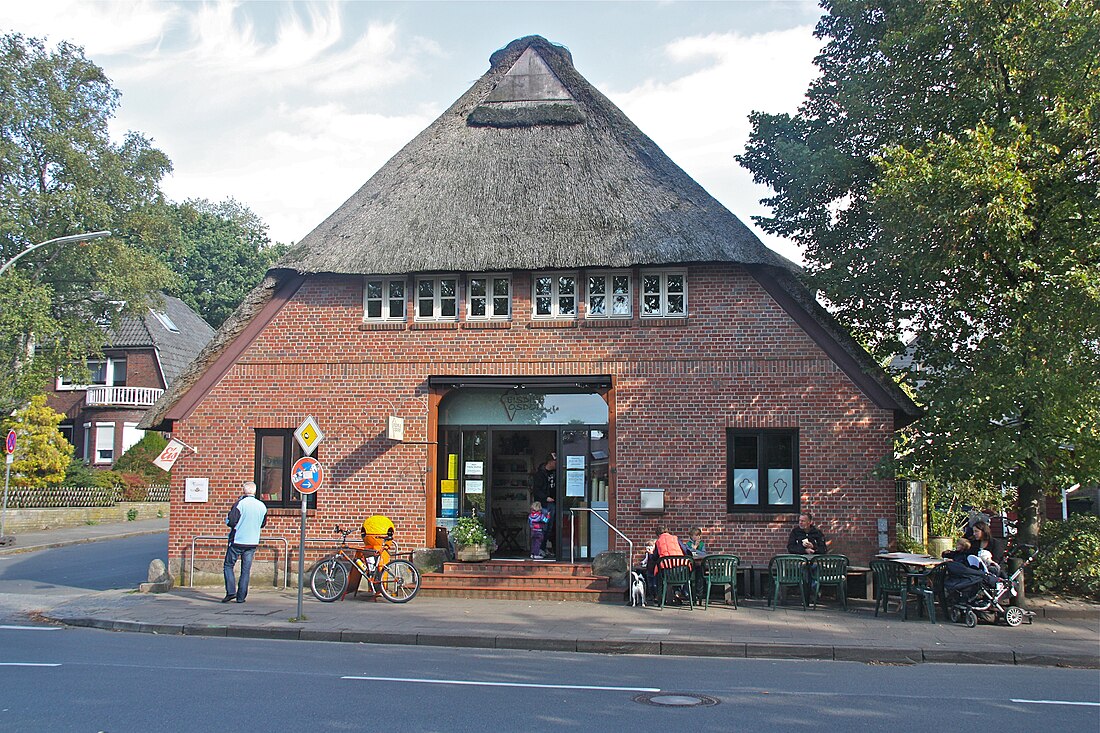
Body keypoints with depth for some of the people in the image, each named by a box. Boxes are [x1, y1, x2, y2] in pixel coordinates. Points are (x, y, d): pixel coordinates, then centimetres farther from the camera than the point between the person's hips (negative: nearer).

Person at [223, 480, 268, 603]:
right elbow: (263, 524, 14)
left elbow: (231, 522, -15)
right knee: (246, 570, 8)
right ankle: (241, 597, 8)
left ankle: (231, 591, -4)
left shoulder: (240, 504, -14)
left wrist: (227, 518, 6)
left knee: (229, 565, 9)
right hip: (253, 542, 4)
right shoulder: (262, 506, 2)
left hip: (237, 541, -4)